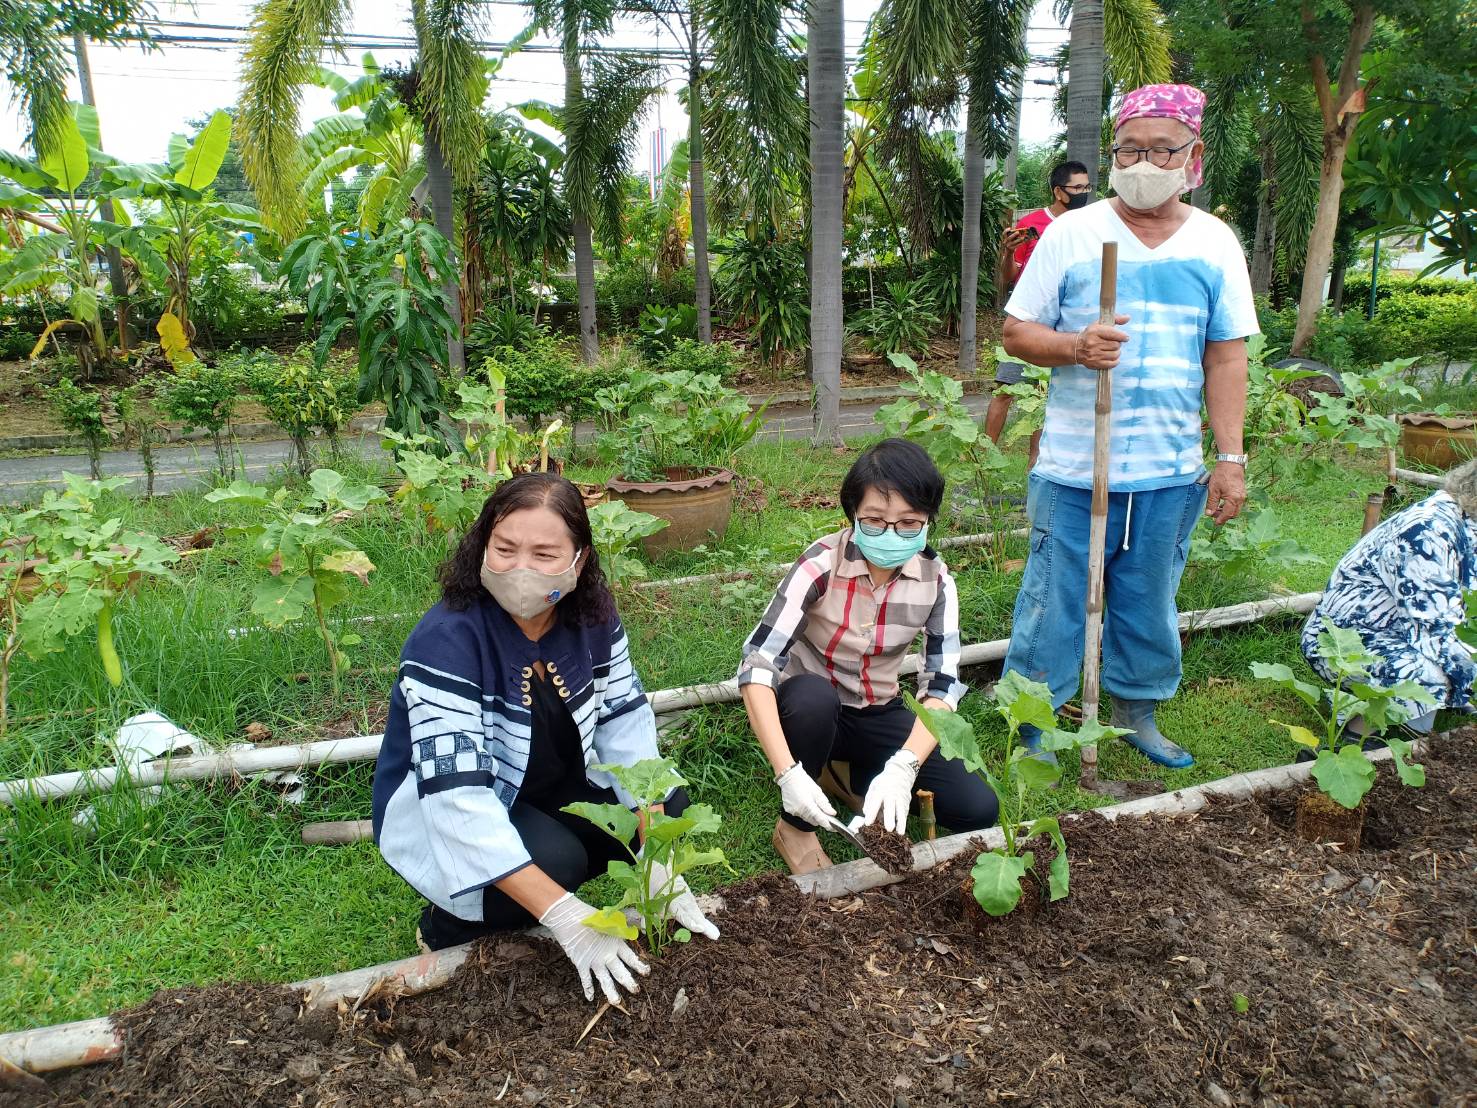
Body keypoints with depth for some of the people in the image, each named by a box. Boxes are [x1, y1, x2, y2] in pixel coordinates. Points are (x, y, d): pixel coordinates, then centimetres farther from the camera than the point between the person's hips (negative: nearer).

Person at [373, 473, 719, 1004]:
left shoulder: (592, 616, -15)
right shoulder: (445, 642, -32)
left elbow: (628, 734, -14)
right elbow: (459, 795, -38)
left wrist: (659, 864, -24)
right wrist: (566, 916, -42)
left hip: (550, 792, 6)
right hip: (443, 810, -6)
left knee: (668, 809, -10)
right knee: (555, 860, -31)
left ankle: (534, 905, 7)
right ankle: (448, 925, 0)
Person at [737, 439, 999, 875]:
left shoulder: (935, 578, -14)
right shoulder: (821, 565, -26)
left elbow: (943, 683, -18)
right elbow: (757, 666, -32)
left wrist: (900, 768, -36)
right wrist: (788, 773, -42)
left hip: (878, 715, 3)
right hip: (809, 707, -3)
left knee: (976, 808, -14)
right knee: (813, 695, -39)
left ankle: (862, 778, 12)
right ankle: (796, 827, -12)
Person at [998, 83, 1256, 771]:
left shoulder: (1215, 244, 6)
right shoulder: (1070, 233, -1)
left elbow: (1226, 358, 6)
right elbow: (1015, 332, 0)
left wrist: (1232, 458, 2)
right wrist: (1075, 346, -21)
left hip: (1171, 473, 3)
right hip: (1073, 470, -2)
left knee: (1149, 602, 16)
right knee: (1053, 603, 3)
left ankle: (1136, 712, 36)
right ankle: (1028, 727, 19)